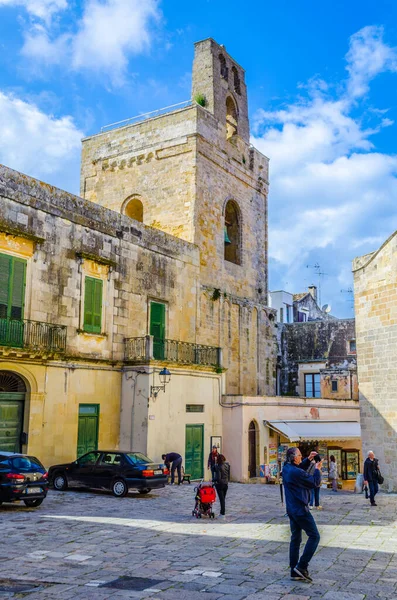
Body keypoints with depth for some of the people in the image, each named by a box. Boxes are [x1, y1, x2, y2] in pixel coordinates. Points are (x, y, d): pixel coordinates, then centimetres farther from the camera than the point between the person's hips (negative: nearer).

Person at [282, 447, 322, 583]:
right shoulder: (296, 473, -23)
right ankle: (301, 566, -2)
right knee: (314, 536, 1)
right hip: (300, 509, -9)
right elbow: (315, 483, -14)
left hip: (291, 509, 9)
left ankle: (294, 572, 16)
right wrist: (317, 469, -1)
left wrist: (308, 460, 12)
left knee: (295, 538, 13)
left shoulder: (286, 468, 4)